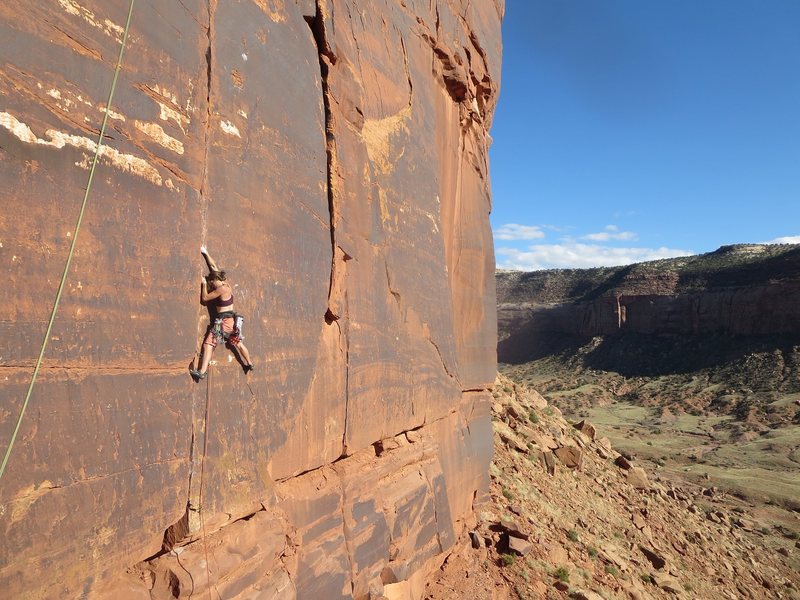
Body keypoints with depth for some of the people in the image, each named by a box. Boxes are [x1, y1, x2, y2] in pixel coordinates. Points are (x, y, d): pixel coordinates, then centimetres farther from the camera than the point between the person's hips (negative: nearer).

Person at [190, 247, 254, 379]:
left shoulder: (221, 289, -15)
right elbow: (214, 267, 17)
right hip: (230, 319, 9)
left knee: (209, 343, -13)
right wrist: (205, 253, 21)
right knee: (237, 343, 21)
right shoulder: (226, 283, 7)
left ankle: (202, 371, -21)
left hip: (223, 320, -9)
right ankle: (249, 364, 31)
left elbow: (204, 298, -9)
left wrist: (204, 284, 1)